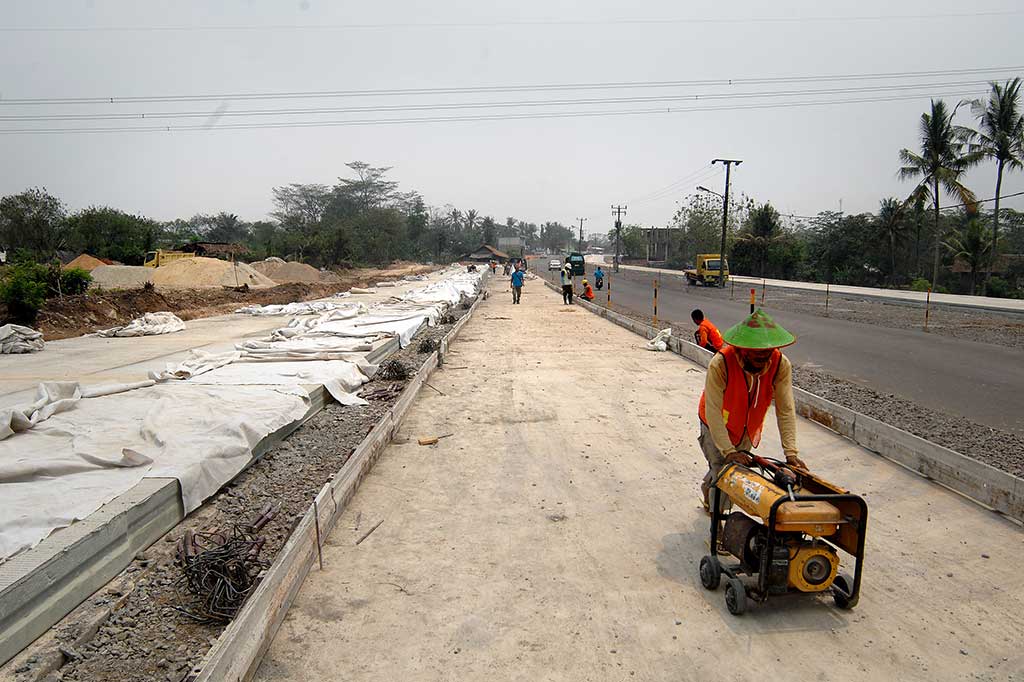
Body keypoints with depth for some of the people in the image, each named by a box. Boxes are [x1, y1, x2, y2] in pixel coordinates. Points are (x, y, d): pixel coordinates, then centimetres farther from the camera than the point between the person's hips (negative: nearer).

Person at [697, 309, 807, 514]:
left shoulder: (781, 365, -24)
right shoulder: (720, 364, -35)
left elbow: (786, 410, -22)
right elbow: (713, 412, -33)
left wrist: (791, 452, -28)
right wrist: (728, 451, -36)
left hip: (748, 428, 4)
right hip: (717, 427, -4)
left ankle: (707, 489, 50)